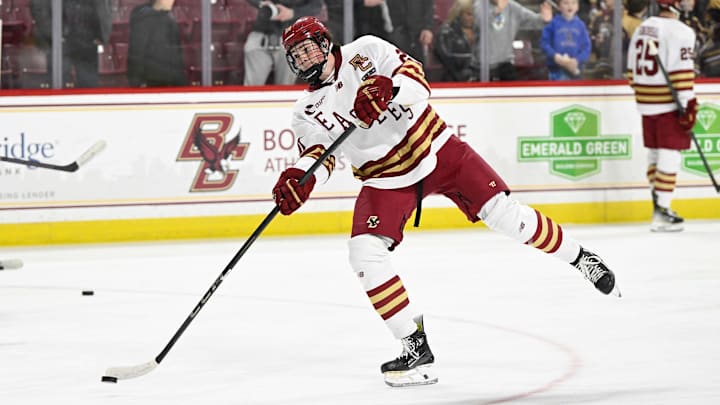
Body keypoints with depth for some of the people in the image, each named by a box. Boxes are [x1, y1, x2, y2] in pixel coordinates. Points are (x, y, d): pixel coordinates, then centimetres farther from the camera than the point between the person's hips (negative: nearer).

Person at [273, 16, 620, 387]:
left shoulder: (365, 51, -10)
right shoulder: (308, 111, -1)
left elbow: (417, 81, -19)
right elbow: (317, 154, -11)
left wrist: (387, 89, -41)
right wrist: (298, 178, -33)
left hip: (437, 149, -3)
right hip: (386, 177, 3)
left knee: (501, 212, -8)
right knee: (364, 251, -16)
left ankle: (581, 259, 16)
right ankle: (415, 347, -11)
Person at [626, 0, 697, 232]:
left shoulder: (642, 29, 12)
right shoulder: (679, 32, -14)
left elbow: (633, 69, 18)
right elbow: (681, 73, -20)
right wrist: (689, 106, -19)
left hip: (646, 104, 8)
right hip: (668, 104, -8)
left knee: (655, 153, 17)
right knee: (670, 156, -5)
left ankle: (658, 205, 24)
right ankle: (661, 213, -9)